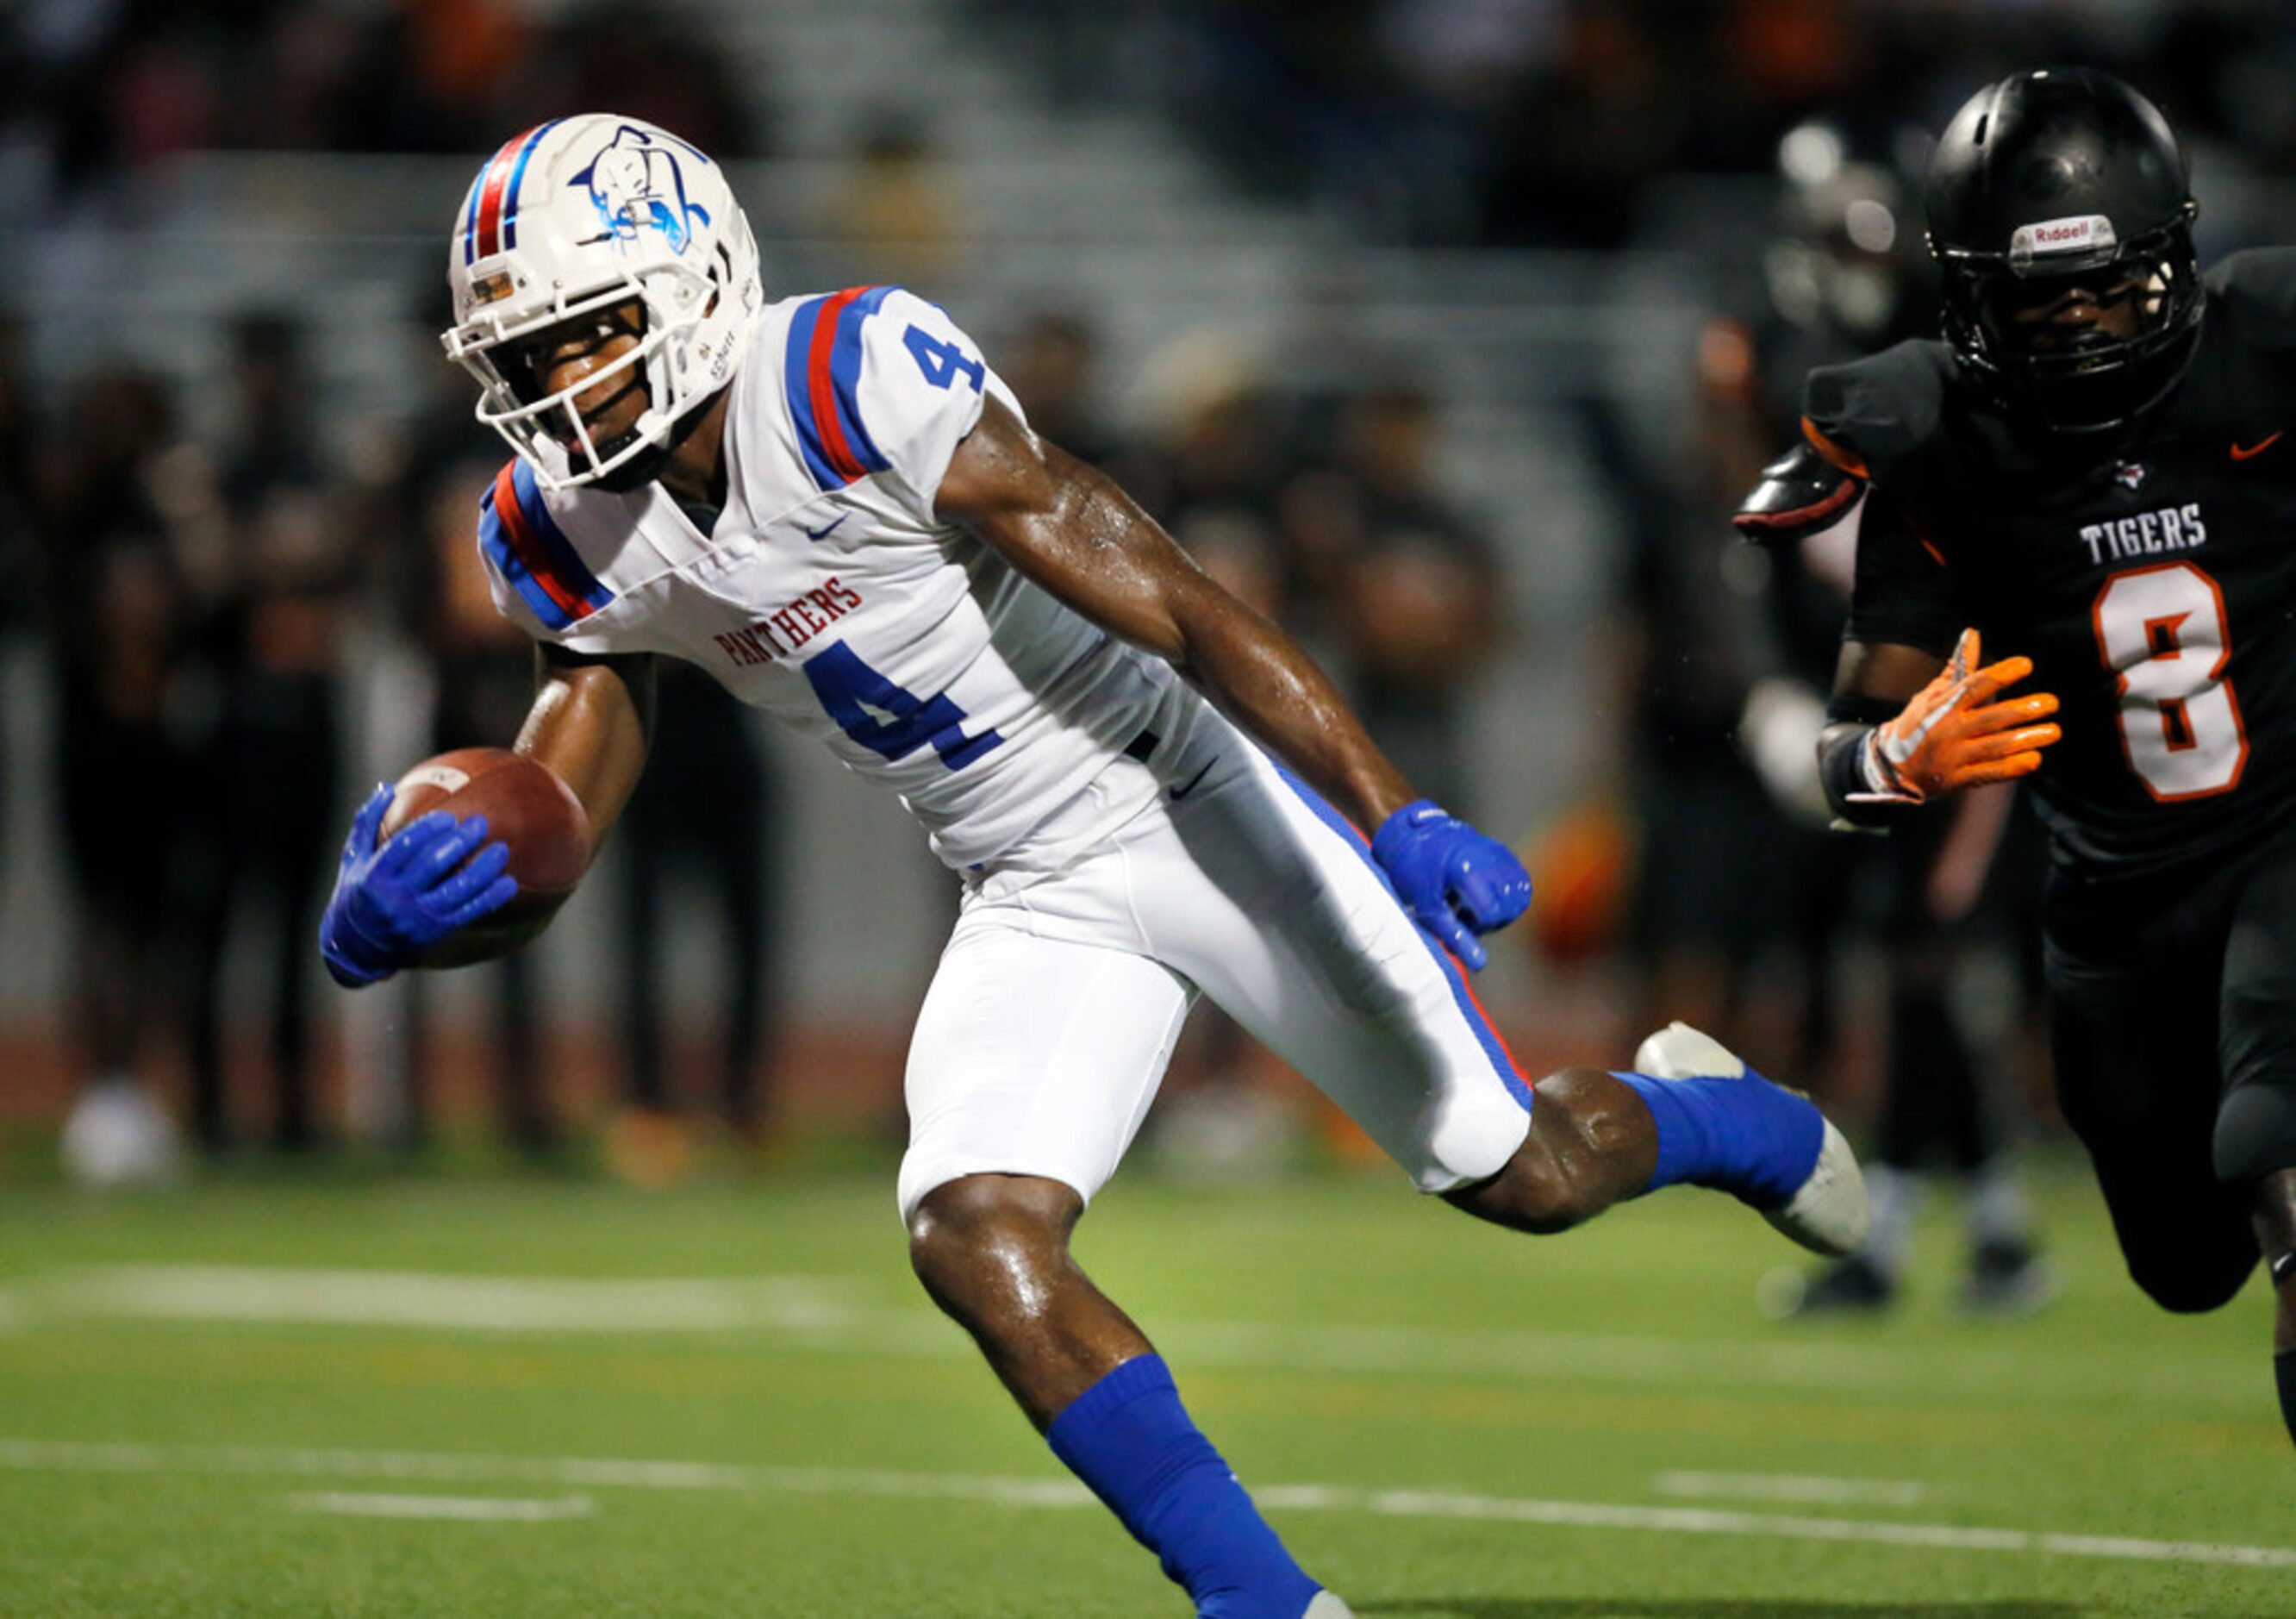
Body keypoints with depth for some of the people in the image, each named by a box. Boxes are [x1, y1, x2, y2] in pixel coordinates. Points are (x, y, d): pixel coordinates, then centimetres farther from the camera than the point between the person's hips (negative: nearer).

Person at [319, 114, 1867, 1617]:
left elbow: (1175, 603, -27)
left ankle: (1726, 1119, 39)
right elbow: (541, 836, 0)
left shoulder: (857, 379, -27)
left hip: (1197, 802, -5)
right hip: (1039, 907, 6)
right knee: (976, 1243, -16)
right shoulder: (573, 540, -5)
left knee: (1527, 1176, 3)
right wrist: (391, 914, -24)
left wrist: (1396, 816, -32)